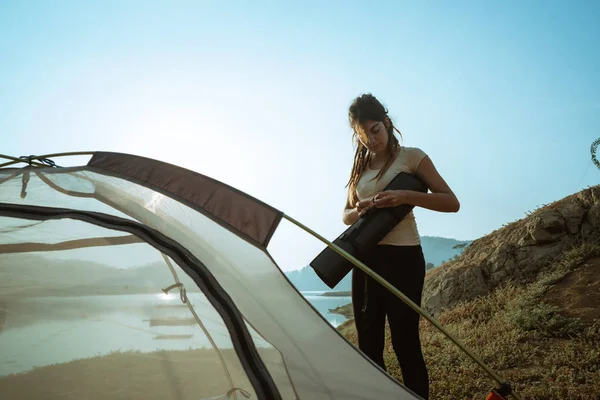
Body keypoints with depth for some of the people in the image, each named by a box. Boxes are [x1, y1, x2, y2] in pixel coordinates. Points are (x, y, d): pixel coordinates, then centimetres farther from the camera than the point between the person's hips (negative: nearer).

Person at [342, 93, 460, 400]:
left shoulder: (411, 157, -2)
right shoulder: (360, 167, 13)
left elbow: (451, 203, -6)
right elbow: (346, 215, 17)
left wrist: (405, 196, -21)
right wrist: (359, 211, -7)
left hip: (402, 258, -5)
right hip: (365, 259, 6)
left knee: (405, 343, -3)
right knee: (368, 344, 9)